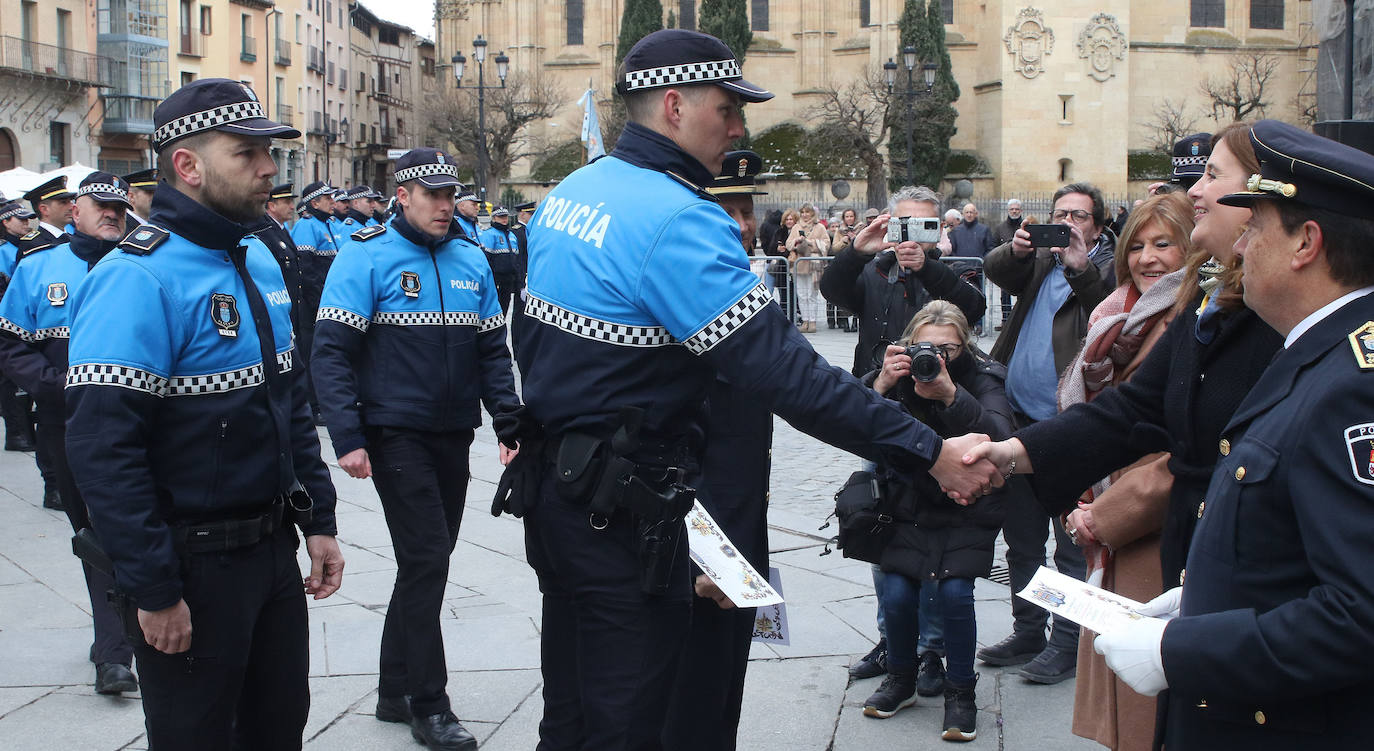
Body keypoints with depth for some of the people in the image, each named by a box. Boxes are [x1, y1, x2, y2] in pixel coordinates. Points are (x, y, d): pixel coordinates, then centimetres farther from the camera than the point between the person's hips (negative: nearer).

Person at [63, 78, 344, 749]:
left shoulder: (258, 261, 9)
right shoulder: (138, 278, -19)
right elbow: (103, 449, -24)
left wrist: (318, 519, 14)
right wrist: (155, 591, -22)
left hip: (272, 550, 8)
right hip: (195, 565, -8)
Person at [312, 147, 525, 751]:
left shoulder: (471, 260, 10)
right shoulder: (367, 256, -7)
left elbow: (493, 351, 15)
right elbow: (331, 352, -11)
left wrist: (510, 427, 6)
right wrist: (348, 439, -18)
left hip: (454, 436, 6)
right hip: (397, 434, -6)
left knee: (426, 562, 12)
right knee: (426, 560, -9)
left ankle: (396, 691, 25)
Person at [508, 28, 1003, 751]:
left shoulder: (568, 192, 8)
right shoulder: (678, 220, -21)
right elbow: (787, 374, -27)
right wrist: (930, 453, -25)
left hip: (552, 484, 10)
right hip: (621, 513, -9)